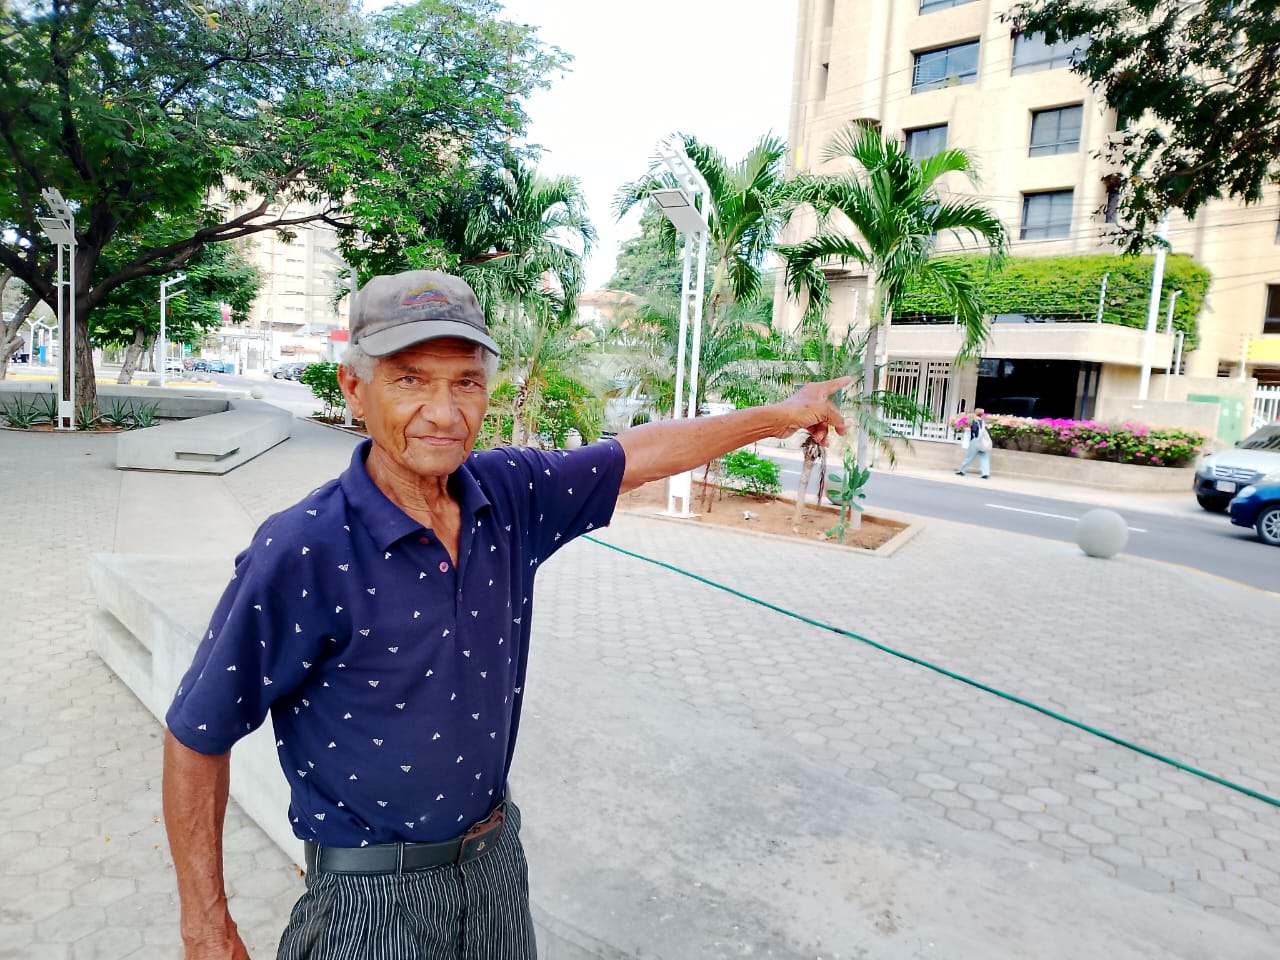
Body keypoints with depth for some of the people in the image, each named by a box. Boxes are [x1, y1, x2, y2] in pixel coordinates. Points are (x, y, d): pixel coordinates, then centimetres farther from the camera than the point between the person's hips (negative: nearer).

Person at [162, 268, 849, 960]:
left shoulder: (510, 494, -10)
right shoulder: (302, 553, -24)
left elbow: (639, 454, 2)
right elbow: (197, 736, -15)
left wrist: (781, 415, 9)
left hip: (497, 859, 6)